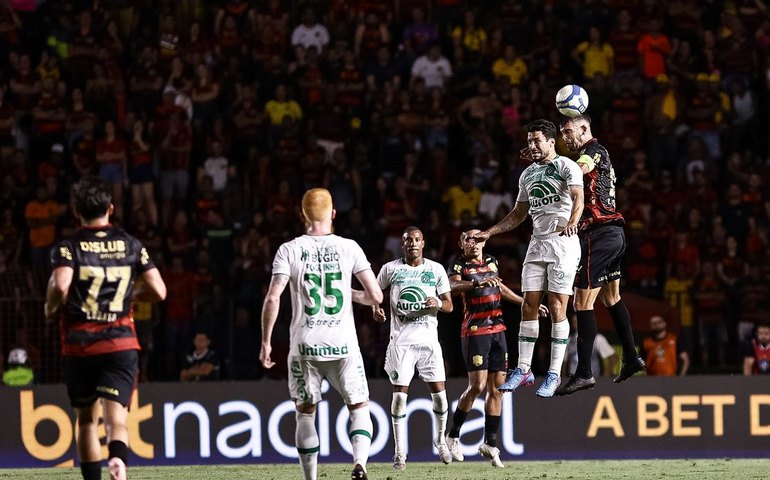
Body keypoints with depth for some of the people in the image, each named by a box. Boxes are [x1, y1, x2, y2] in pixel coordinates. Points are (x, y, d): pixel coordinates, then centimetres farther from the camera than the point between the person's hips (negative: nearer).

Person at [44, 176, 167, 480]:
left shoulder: (67, 247, -2)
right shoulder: (130, 245, 7)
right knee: (116, 417, -10)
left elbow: (60, 286, -20)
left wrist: (52, 309, 0)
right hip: (121, 343, 0)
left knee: (87, 418, 16)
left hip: (79, 344, 0)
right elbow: (158, 291, 3)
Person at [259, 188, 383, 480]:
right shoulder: (348, 248, 1)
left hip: (305, 346, 0)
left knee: (306, 413, 13)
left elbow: (273, 298, -10)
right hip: (343, 345, 0)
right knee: (359, 407, 11)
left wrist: (266, 343, -2)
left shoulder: (289, 250, -1)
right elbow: (375, 296, 1)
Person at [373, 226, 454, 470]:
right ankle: (400, 450, 3)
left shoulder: (436, 269, 6)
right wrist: (376, 307, -2)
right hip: (401, 340, -1)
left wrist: (438, 304, -13)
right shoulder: (390, 269, 3)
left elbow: (449, 305, 9)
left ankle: (440, 439, 23)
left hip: (429, 339, 1)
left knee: (439, 393, -1)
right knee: (399, 395, -6)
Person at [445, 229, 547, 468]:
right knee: (477, 385, -13)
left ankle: (490, 443, 7)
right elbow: (454, 287, -25)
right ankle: (453, 435, 2)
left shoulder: (492, 262, 15)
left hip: (497, 329, 6)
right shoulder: (459, 266, -4)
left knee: (497, 388, 3)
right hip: (475, 331, -6)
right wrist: (478, 282, -42)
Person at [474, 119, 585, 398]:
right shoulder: (528, 174, 18)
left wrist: (572, 222, -41)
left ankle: (554, 374, -5)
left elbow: (578, 198, -21)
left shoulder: (566, 166, -5)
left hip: (563, 243, -7)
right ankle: (523, 369, 8)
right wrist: (489, 233, 21)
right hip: (537, 244, 7)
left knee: (557, 308, -8)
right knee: (529, 306, 3)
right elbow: (518, 214, 28)